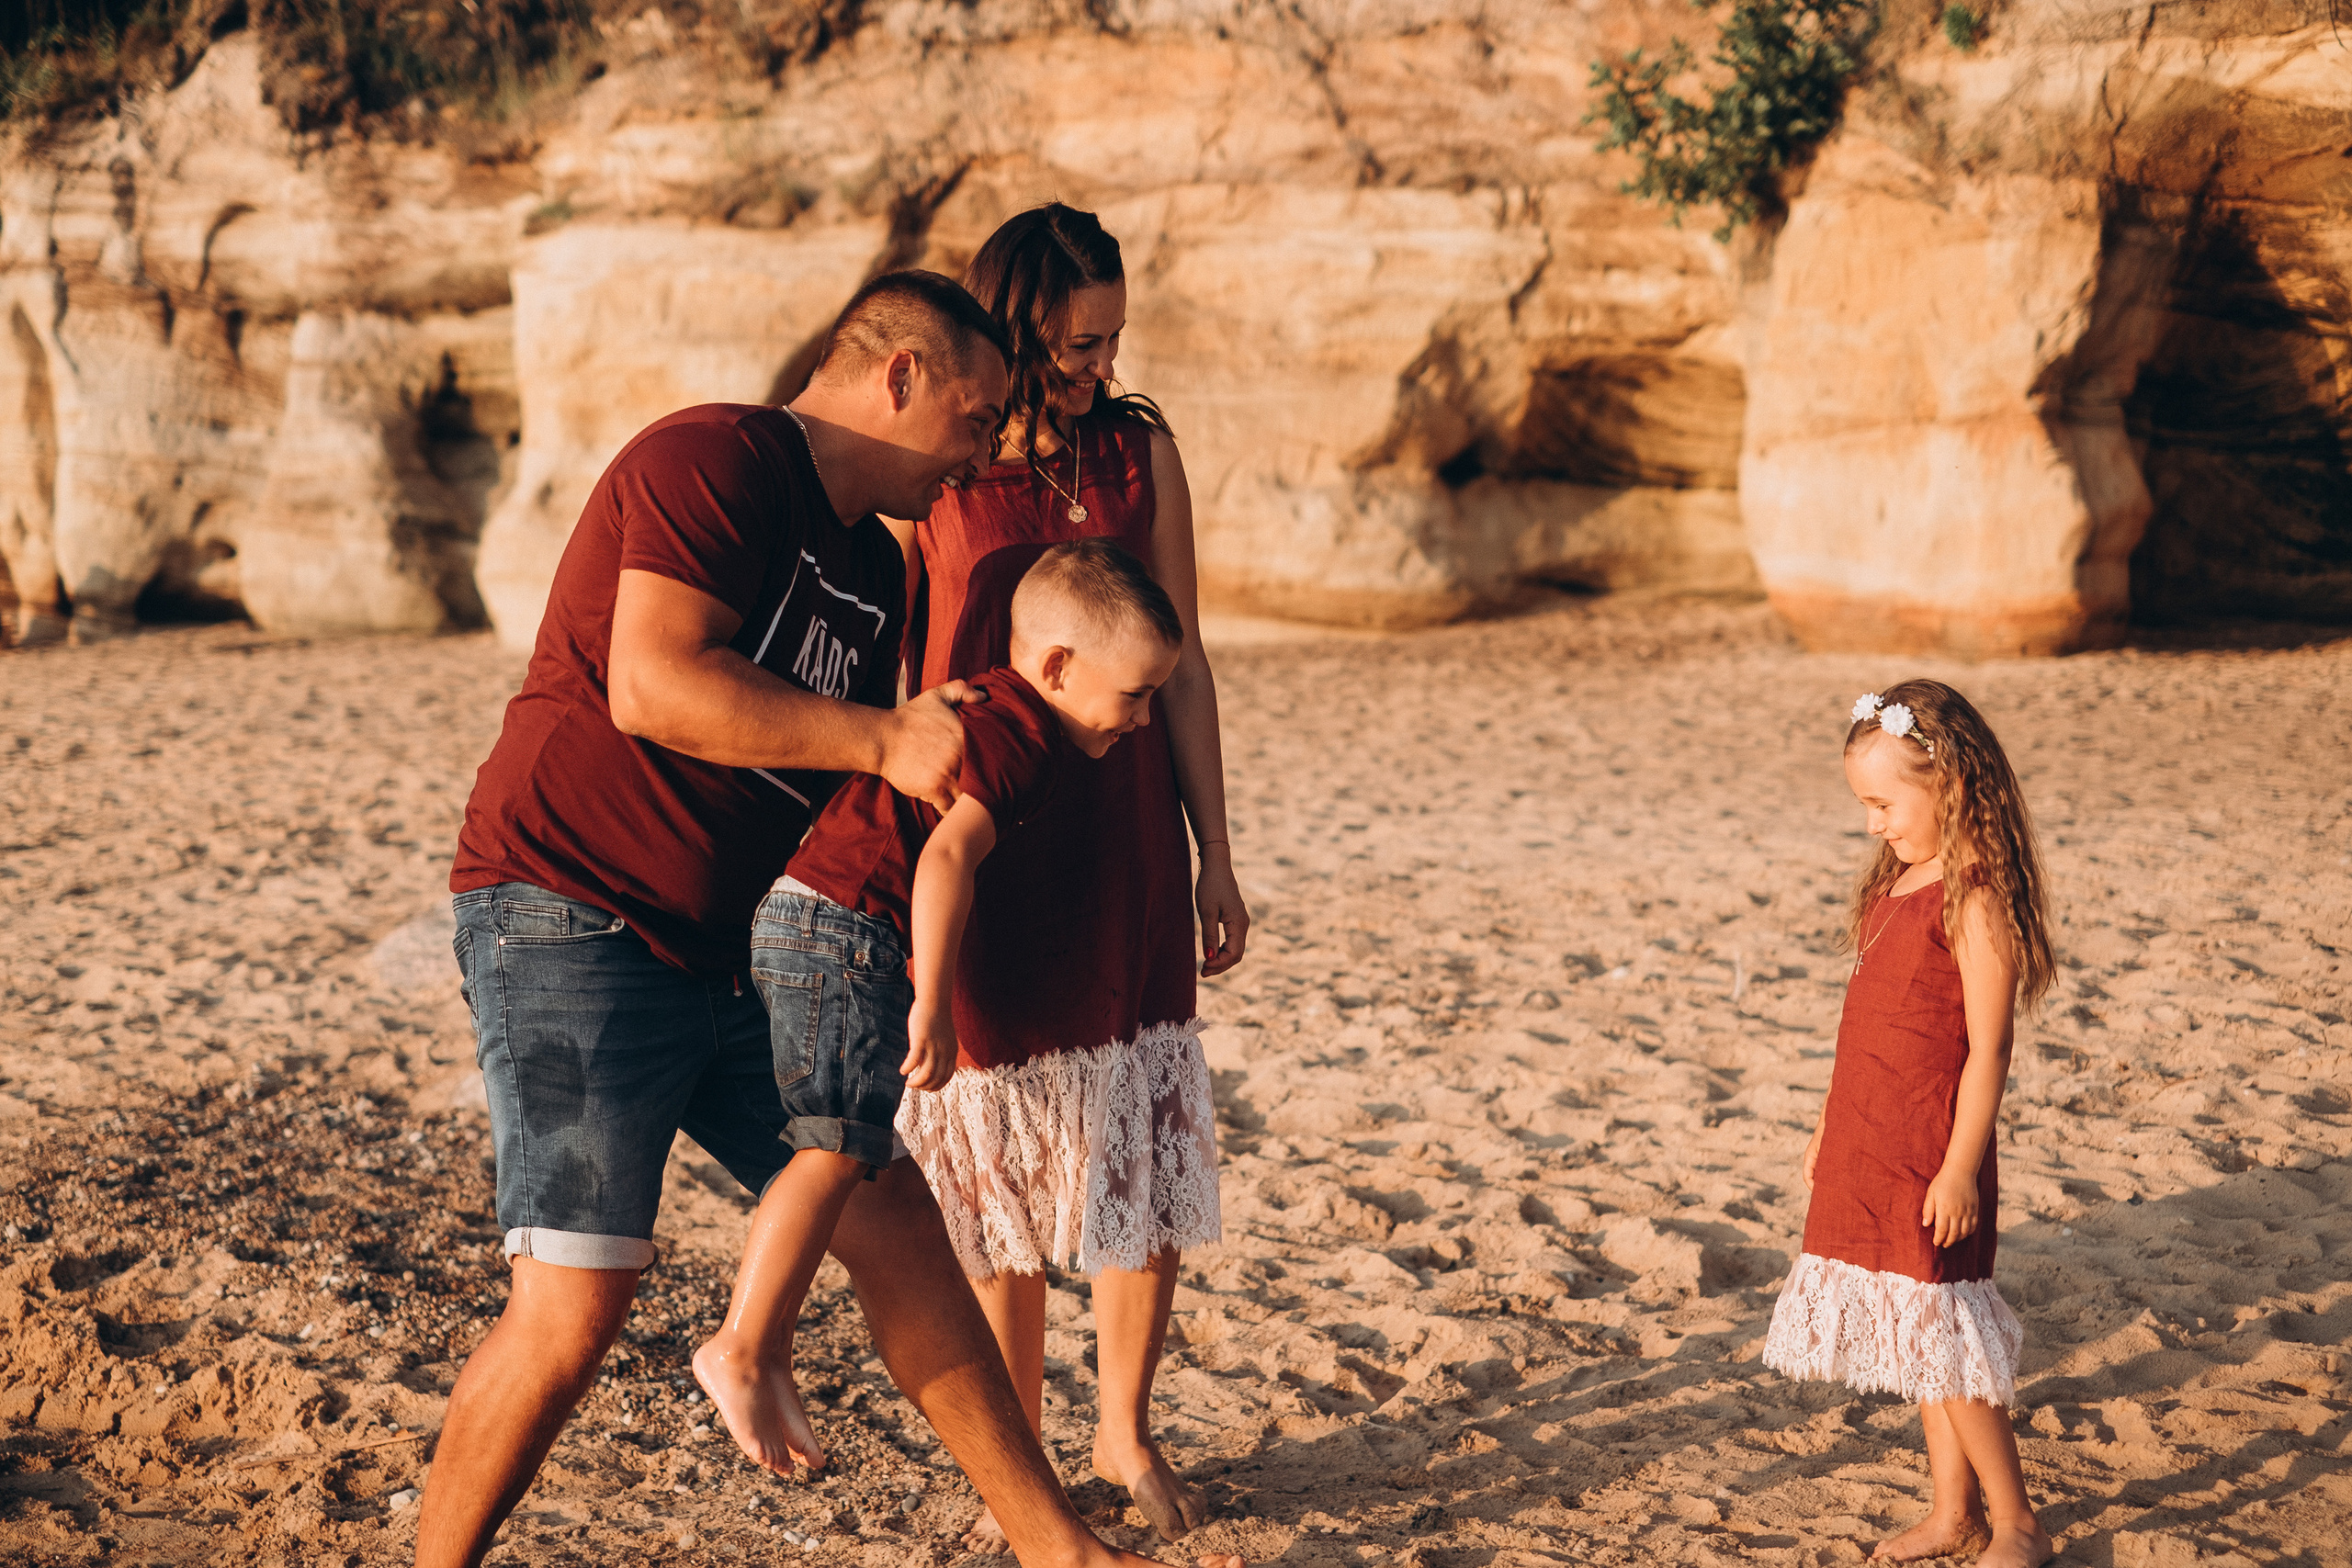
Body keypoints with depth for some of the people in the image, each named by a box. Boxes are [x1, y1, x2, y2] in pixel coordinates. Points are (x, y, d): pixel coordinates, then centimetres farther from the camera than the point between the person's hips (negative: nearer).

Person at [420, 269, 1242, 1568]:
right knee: (578, 1297, -16)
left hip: (731, 959, 9)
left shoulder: (875, 569, 17)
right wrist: (883, 740, -22)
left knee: (895, 1225, 10)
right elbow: (653, 686, -25)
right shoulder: (714, 461, -12)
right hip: (570, 921, -9)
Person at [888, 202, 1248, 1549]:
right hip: (982, 864, -2)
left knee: (1150, 1158, 4)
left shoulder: (1140, 451, 4)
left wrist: (1216, 858, 7)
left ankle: (1126, 1429, 25)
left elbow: (1181, 667, 7)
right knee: (999, 1177, 6)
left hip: (1124, 860, 2)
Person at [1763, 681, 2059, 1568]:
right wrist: (1831, 1132, 20)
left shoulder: (1975, 900, -16)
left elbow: (1987, 1048, -18)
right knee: (1916, 1337, 14)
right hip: (1867, 1154, 8)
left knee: (1941, 1332, -3)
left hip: (1932, 1164, -8)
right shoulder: (1892, 889, 10)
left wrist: (1961, 1165, -19)